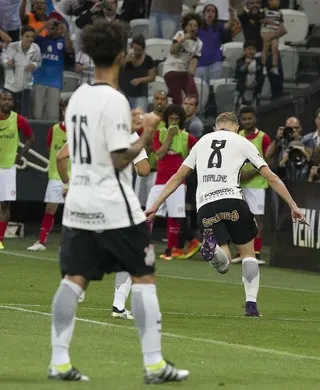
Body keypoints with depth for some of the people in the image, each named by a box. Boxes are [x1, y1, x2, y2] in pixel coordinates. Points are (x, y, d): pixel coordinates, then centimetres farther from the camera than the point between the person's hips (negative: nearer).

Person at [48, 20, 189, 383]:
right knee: (143, 277, 2)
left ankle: (59, 361, 0)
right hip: (113, 206, -7)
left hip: (78, 203, 7)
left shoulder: (77, 97, 10)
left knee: (74, 279, 5)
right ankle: (154, 364, 1)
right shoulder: (114, 101, -15)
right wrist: (146, 134, -4)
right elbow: (119, 159, -17)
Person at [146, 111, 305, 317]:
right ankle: (251, 304, 3)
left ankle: (210, 246, -32)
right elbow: (271, 178, 14)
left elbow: (178, 177, 25)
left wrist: (155, 206, 29)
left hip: (205, 206, 2)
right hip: (232, 200, -2)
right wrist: (293, 206, 18)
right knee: (248, 252, 16)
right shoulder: (242, 142, 16)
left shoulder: (202, 142, 25)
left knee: (223, 265, 3)